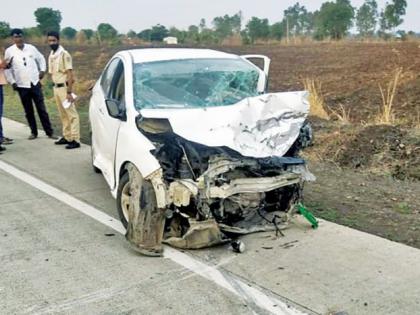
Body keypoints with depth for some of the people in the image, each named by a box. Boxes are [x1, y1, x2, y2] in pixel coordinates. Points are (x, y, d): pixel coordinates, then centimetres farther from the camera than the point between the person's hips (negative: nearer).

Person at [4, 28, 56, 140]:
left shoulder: (31, 48, 1)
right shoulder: (9, 51, -2)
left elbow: (41, 59, 16)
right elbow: (7, 69, 1)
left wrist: (42, 70, 4)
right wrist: (12, 82, -6)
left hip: (35, 83, 0)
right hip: (21, 85, 0)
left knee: (41, 109, 2)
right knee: (28, 111, 7)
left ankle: (49, 132, 6)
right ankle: (33, 132, 18)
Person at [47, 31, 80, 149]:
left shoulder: (64, 54, -11)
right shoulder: (51, 56, 12)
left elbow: (70, 74, -15)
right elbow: (52, 73, 16)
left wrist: (69, 92, -20)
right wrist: (55, 87, 9)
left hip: (64, 87, -8)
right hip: (56, 87, 8)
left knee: (71, 114, -6)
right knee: (63, 115, 13)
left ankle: (75, 140, -6)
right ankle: (67, 137, 22)